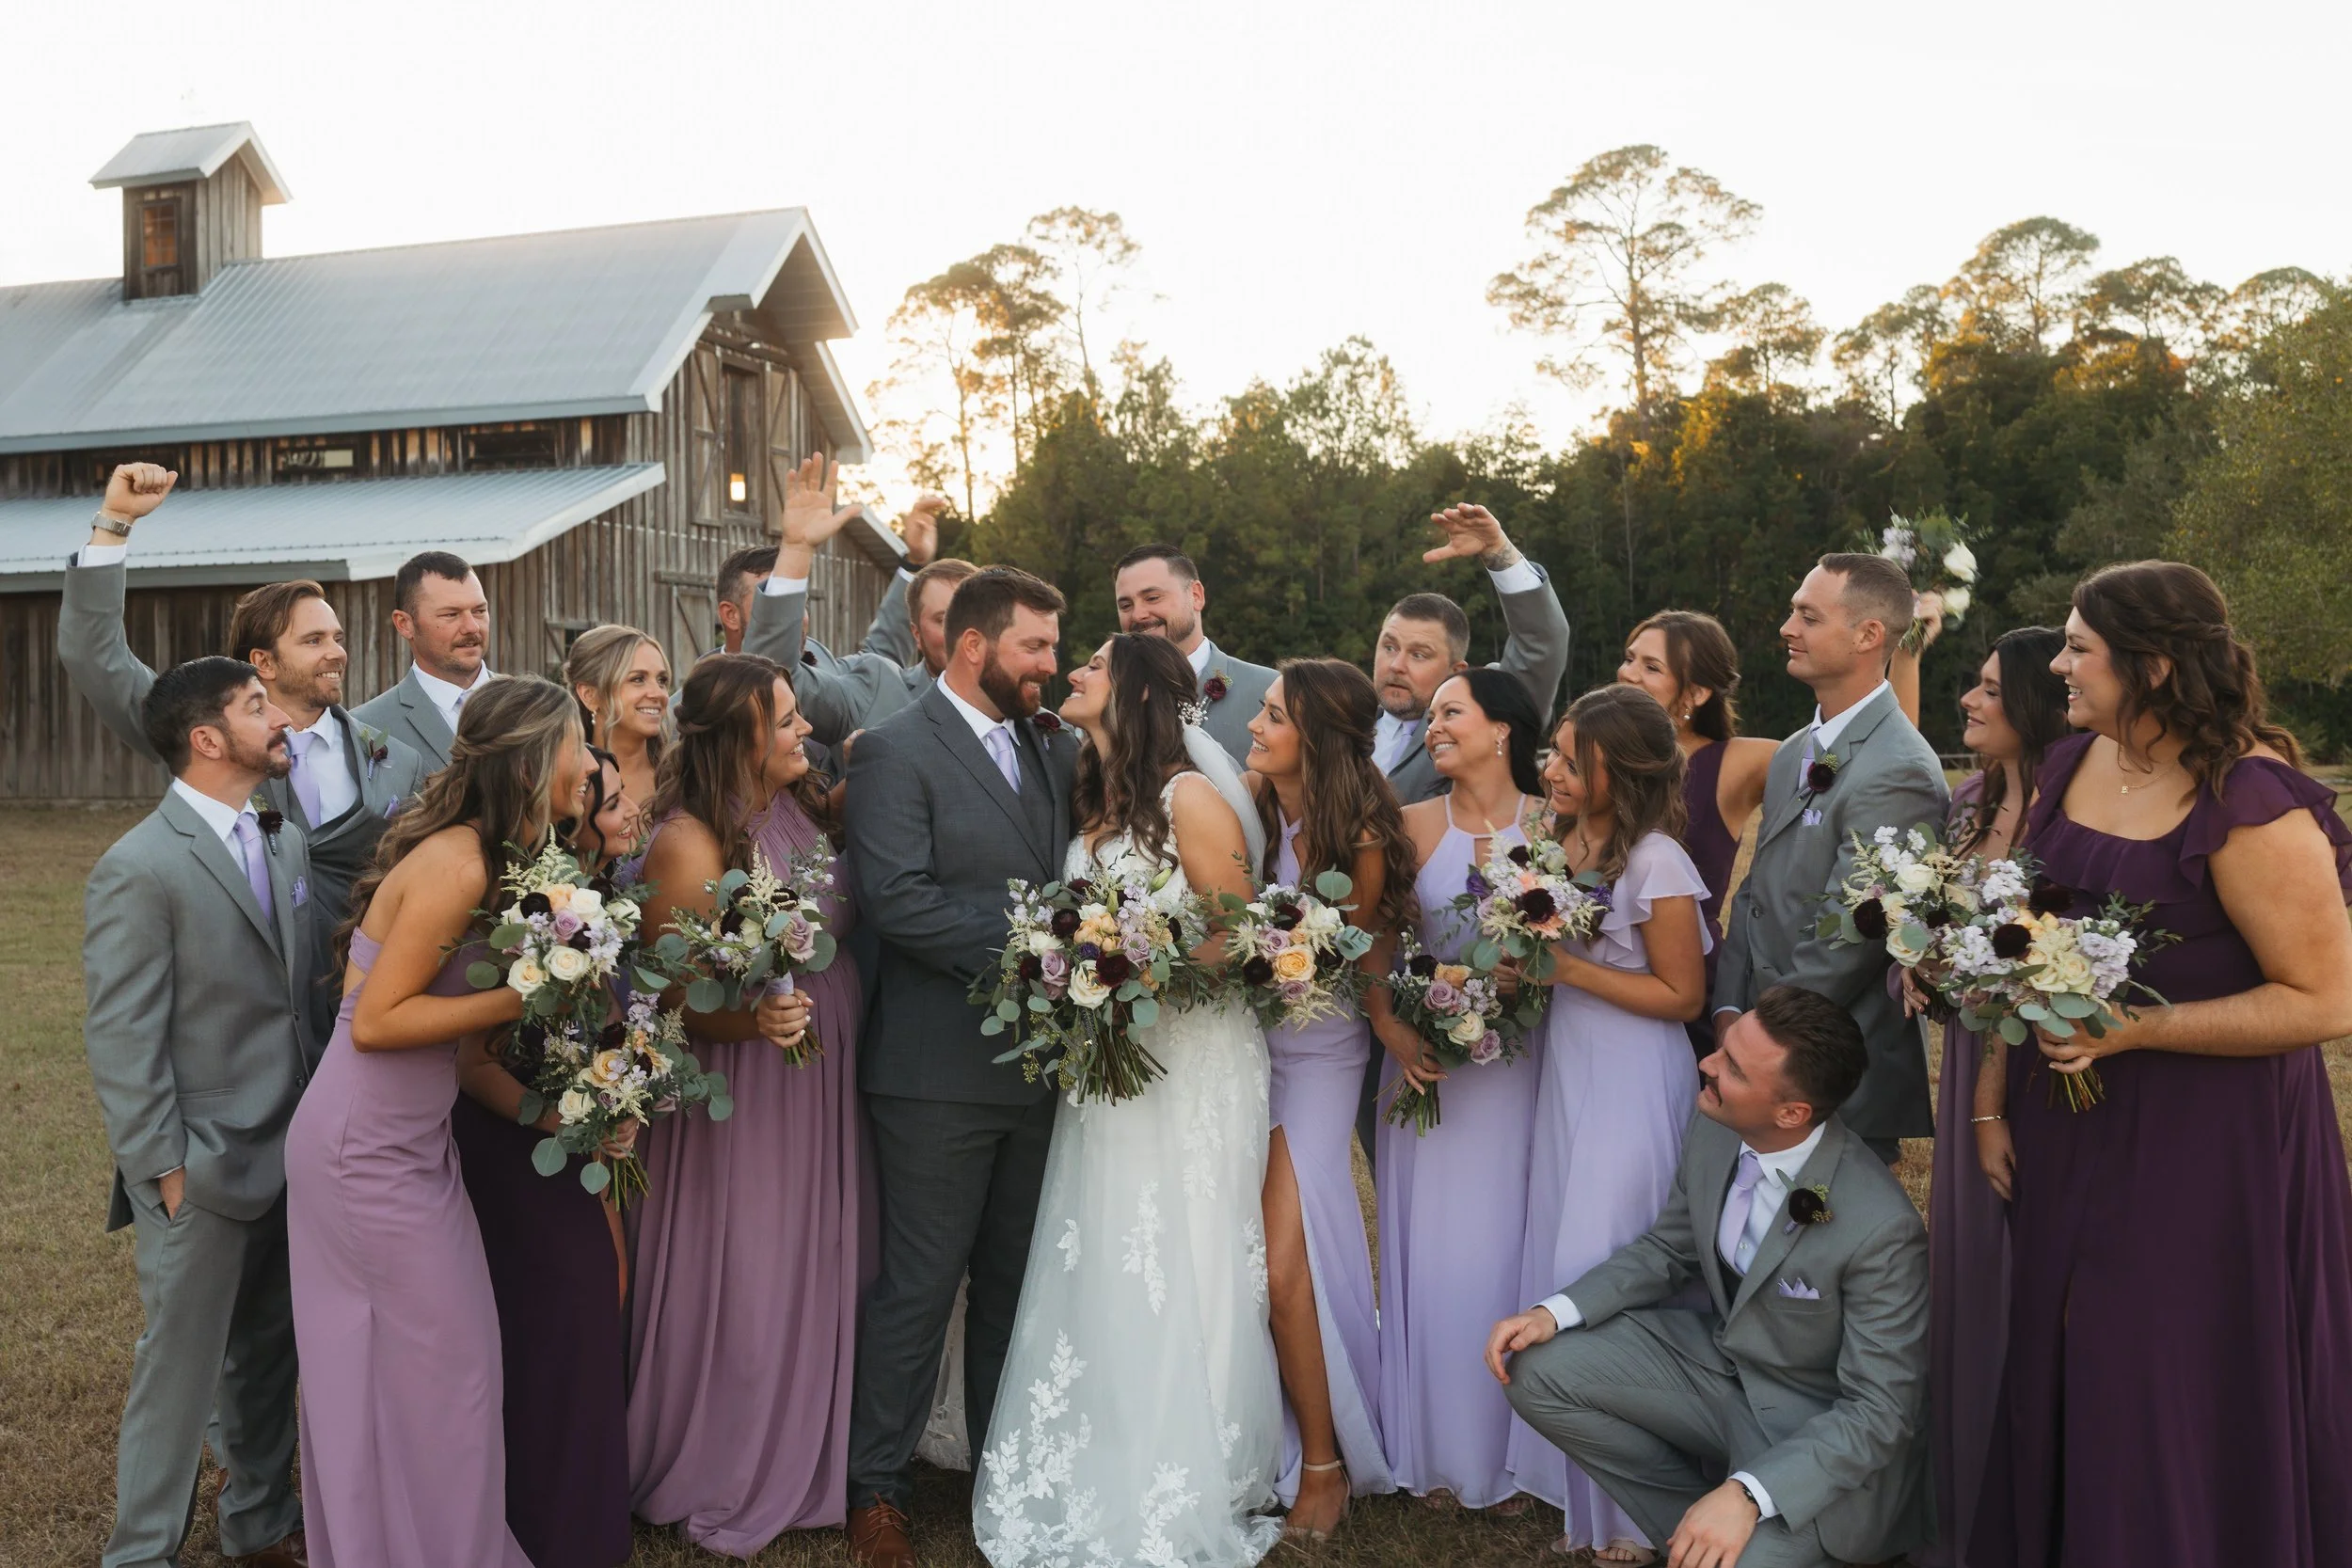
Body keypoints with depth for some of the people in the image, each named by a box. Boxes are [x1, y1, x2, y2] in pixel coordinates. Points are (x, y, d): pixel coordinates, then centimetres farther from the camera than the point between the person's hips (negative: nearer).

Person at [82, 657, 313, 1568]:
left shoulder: (286, 842, 8)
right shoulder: (138, 870, -15)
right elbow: (121, 1041, -14)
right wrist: (164, 1170, -13)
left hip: (289, 1155, 7)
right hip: (201, 1174, -7)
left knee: (269, 1356, 19)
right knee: (180, 1373, 6)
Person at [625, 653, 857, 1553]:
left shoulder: (810, 806, 1)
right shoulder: (688, 843, -18)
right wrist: (752, 1020, -31)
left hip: (828, 1082, 7)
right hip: (741, 1091, -7)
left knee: (820, 1271, 18)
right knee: (743, 1285, 7)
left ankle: (804, 1453, 40)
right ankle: (721, 1487, 30)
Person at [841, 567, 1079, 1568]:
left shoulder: (1055, 750, 12)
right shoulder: (892, 751, -9)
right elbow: (898, 902, -19)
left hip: (1040, 1065, 6)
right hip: (941, 1071, -6)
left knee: (1014, 1285, 17)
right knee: (919, 1288, 4)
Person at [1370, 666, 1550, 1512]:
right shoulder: (1412, 825, 0)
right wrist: (1391, 1030, -14)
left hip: (1522, 1063, -1)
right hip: (1428, 1058, 1)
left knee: (1511, 1245, 7)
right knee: (1432, 1247, 8)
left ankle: (1515, 1452, 24)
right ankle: (1440, 1451, 24)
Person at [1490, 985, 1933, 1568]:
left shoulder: (1881, 1228, -31)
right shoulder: (1714, 1129, -13)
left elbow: (1878, 1410, -24)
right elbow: (1667, 1249, 5)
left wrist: (1747, 1494, -35)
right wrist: (1556, 1312, -10)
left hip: (1819, 1422, -6)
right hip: (1720, 1356, 6)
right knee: (1539, 1372, -6)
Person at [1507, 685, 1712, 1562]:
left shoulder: (1655, 863, -18)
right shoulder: (1559, 841, 4)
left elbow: (1682, 996, -14)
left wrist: (1567, 968, -19)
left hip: (1634, 1087, -7)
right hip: (1566, 1072, 7)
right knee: (1558, 1260, 12)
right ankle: (1571, 1482, 28)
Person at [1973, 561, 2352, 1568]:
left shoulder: (2250, 803, -20)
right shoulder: (2069, 767, 3)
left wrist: (2133, 1028, -24)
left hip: (2206, 1146, -7)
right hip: (2072, 1130, 7)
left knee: (2176, 1397, 6)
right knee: (2060, 1376, 18)